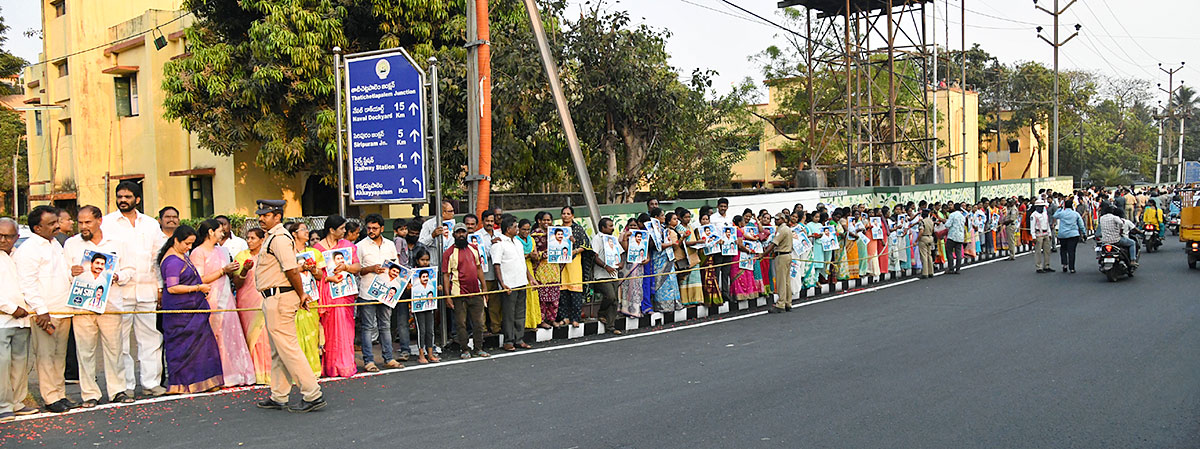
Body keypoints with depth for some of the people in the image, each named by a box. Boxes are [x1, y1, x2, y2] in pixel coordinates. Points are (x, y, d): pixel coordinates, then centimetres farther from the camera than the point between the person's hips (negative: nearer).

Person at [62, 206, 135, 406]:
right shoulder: (71, 244, 9)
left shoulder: (115, 243, 12)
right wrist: (70, 273, -15)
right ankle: (90, 394, 9)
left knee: (114, 348, 3)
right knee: (85, 350, 1)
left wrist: (118, 277, -6)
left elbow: (128, 270, 15)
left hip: (110, 305, 1)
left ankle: (117, 390, 12)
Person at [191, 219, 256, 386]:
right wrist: (223, 271, -13)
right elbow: (200, 280, -14)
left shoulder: (222, 250, 16)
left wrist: (232, 270, 3)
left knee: (230, 335, 5)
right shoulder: (198, 253, -6)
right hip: (211, 301, -7)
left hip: (226, 298, 7)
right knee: (215, 339, -5)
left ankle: (233, 374, 10)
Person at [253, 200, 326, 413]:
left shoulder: (279, 238, -16)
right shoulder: (273, 237, 18)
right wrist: (300, 294, 15)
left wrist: (301, 295, -11)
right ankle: (278, 397, 23)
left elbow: (292, 270, -23)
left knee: (287, 348, -9)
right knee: (277, 351, 15)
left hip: (279, 298, -11)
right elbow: (291, 269, 20)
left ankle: (313, 395, -6)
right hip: (273, 299, 11)